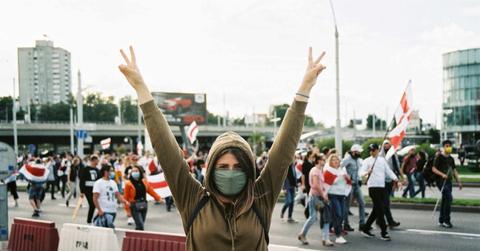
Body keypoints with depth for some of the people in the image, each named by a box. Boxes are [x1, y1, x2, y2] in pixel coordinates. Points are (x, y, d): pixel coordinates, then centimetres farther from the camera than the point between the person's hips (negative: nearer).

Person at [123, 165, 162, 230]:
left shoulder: (144, 182, 9)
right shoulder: (128, 184, -7)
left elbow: (151, 191, 13)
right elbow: (126, 198, -5)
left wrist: (158, 198, 7)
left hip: (144, 205, 5)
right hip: (134, 207, -5)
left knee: (139, 226, 13)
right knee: (140, 226, -13)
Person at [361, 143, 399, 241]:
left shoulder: (382, 160, 14)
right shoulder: (367, 161, -1)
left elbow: (388, 170, 11)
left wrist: (395, 178, -6)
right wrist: (367, 173, -35)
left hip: (382, 186, 6)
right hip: (373, 187, -6)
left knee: (377, 210, 10)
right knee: (380, 210, -8)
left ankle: (366, 229, 22)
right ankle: (383, 233, -3)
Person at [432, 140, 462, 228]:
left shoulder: (451, 158, 16)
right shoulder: (439, 157, -5)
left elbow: (454, 170, 22)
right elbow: (434, 169, -10)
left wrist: (458, 181, 16)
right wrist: (442, 174, -25)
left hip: (448, 181, 7)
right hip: (441, 181, -7)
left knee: (445, 200, 9)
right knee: (449, 198, -19)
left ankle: (441, 221, 18)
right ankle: (446, 220, -13)